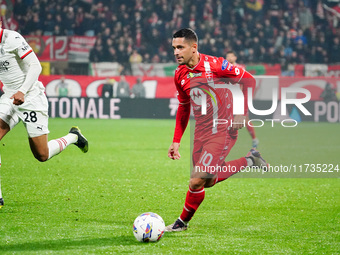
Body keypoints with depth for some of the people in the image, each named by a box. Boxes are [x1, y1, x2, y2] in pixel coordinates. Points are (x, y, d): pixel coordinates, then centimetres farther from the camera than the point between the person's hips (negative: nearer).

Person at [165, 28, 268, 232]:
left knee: (197, 181, -14)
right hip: (201, 132, 7)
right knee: (208, 182, 12)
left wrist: (242, 113, -12)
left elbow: (249, 81, -8)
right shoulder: (180, 75, 4)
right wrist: (176, 141, 12)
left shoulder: (214, 65, -17)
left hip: (223, 131, -7)